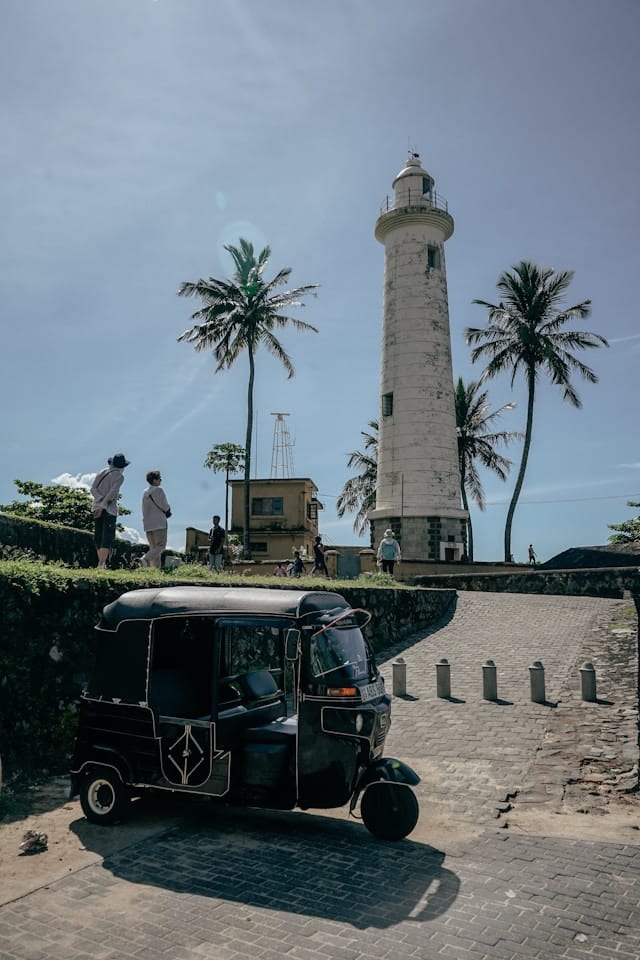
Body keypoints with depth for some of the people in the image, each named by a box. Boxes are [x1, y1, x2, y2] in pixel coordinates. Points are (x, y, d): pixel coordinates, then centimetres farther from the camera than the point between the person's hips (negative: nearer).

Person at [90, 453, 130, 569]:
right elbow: (112, 493, -17)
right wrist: (102, 507, -15)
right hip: (110, 509, -6)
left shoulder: (102, 472, 11)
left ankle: (101, 563, 15)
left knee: (98, 537, 12)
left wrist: (101, 502, -10)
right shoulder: (119, 476, -5)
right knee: (107, 538, -6)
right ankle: (101, 565, -15)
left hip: (97, 507, 6)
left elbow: (93, 489, 0)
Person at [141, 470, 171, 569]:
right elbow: (165, 506, -12)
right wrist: (167, 511, 12)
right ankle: (145, 559, -27)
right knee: (161, 545, -8)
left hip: (147, 524, 8)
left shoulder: (145, 493, 17)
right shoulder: (158, 490, -7)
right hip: (159, 523, -8)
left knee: (153, 547, 8)